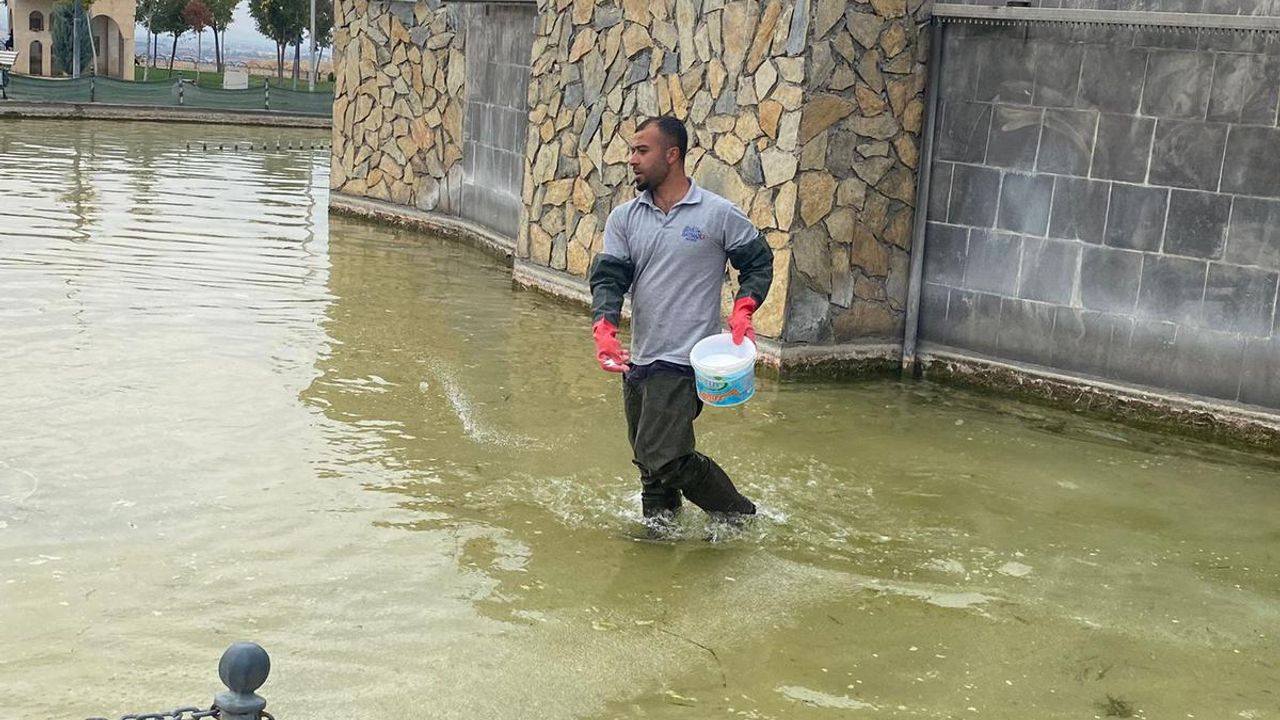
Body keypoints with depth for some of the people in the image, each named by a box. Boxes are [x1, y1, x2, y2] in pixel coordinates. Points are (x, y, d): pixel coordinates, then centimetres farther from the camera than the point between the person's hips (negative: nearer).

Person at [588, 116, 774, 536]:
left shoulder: (718, 214, -5)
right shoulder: (624, 218, 7)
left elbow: (759, 261, 6)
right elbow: (608, 277, 0)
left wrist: (743, 310, -9)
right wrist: (604, 329, -17)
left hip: (684, 360, -6)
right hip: (638, 360, 6)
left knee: (666, 458, -13)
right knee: (649, 459, 13)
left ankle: (737, 515, 8)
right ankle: (658, 528, 30)